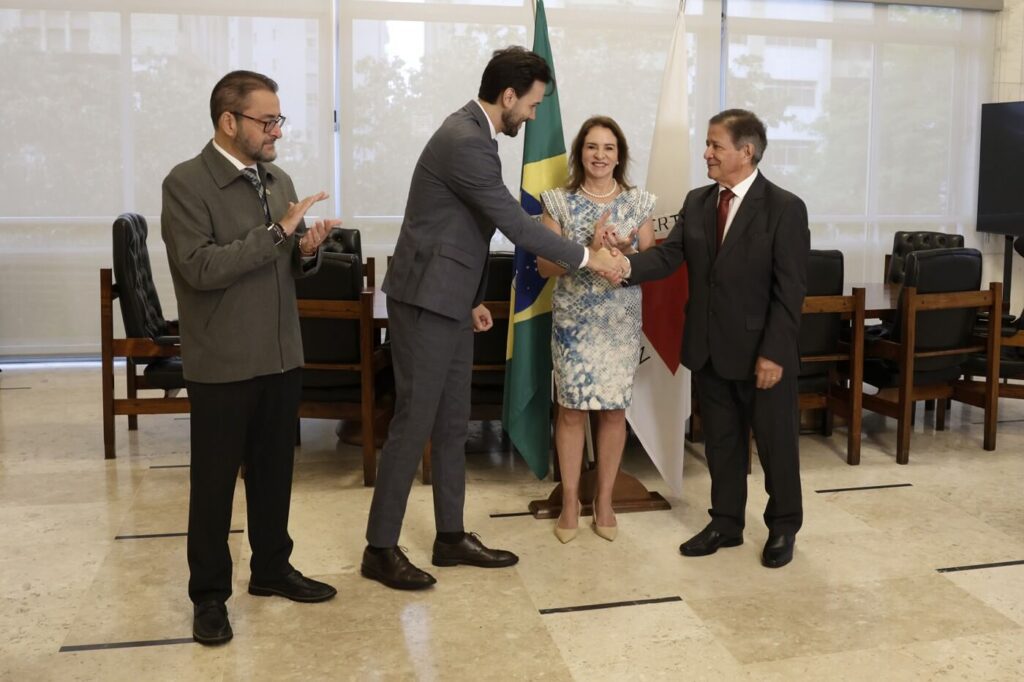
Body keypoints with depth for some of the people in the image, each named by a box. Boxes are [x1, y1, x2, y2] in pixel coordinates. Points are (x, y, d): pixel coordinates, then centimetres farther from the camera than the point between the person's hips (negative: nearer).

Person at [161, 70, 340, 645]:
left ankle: (271, 568, 33)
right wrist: (278, 231, -24)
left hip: (282, 356, 6)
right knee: (214, 481, 6)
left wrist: (308, 250, -8)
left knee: (275, 470, 16)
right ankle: (210, 594, 20)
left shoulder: (278, 180, 9)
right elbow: (201, 268, -22)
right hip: (223, 363, -6)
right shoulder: (187, 183, -12)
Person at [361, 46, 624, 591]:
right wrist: (587, 257, -10)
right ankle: (380, 548, 8)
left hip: (450, 301, 10)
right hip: (427, 301, -10)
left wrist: (473, 297, 22)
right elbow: (516, 224, -20)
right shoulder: (466, 142, -20)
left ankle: (451, 536, 23)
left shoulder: (471, 133, 13)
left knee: (451, 423, 13)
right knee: (414, 423, -4)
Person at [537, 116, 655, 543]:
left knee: (613, 409, 6)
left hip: (621, 320, 1)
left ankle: (604, 500, 21)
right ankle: (570, 501, 17)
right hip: (574, 319, -1)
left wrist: (624, 252, -17)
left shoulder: (638, 202, 3)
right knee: (572, 409, 2)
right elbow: (545, 266, -4)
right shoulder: (559, 202, -1)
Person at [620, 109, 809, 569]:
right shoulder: (696, 203, 6)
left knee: (776, 443, 10)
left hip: (761, 354, -5)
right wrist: (626, 266, -25)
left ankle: (783, 527, 28)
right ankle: (725, 523, 31)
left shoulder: (784, 208, -11)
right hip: (709, 350, 5)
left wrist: (773, 353, -18)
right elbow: (668, 255, -5)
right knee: (721, 442, 16)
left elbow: (790, 289, -14)